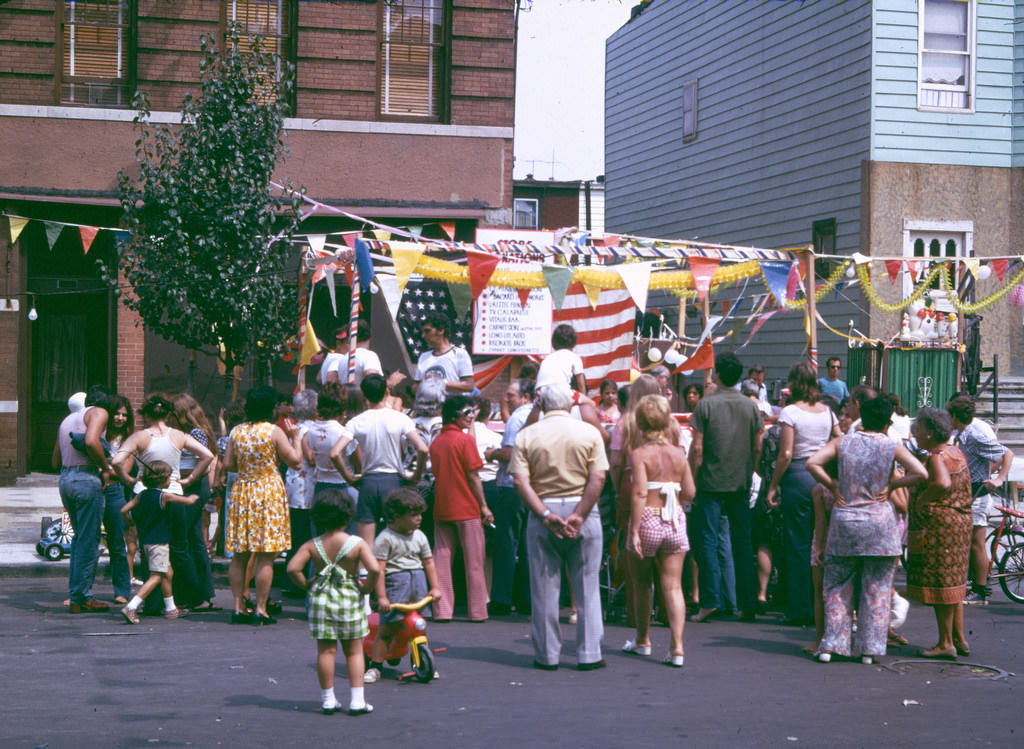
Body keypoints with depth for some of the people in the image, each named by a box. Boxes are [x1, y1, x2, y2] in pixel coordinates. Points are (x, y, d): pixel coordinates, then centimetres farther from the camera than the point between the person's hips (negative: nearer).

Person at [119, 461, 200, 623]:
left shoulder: (142, 495, 6)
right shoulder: (165, 496, -12)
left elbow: (124, 510, 5)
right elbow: (188, 501, -8)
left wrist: (135, 522, 21)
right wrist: (194, 497, 15)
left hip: (146, 541, 8)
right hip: (159, 542, -8)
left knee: (167, 573, 19)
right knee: (156, 577, -8)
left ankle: (170, 609, 27)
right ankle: (131, 607, -20)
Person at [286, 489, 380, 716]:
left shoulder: (311, 546, -3)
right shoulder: (358, 544, -8)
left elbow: (292, 569, -12)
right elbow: (374, 569, -19)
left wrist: (306, 585, 3)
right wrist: (366, 588, -3)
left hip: (321, 599, 1)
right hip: (350, 598, -1)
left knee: (326, 650, 8)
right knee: (354, 651, 9)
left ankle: (328, 699, 12)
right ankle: (357, 700, 6)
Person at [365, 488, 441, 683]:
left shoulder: (419, 536, 12)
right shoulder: (385, 539, -8)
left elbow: (428, 563, 19)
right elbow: (378, 569, -12)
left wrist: (435, 587, 13)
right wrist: (381, 596, -17)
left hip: (419, 580, 6)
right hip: (395, 581, -5)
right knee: (388, 627, -8)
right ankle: (375, 666, 0)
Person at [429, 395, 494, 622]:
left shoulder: (436, 442, 8)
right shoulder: (465, 439, -10)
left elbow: (436, 473, 14)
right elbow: (473, 477, -11)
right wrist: (484, 506, -6)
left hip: (441, 508, 6)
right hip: (467, 509, -6)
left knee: (441, 559, 7)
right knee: (474, 561, 2)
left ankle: (442, 610, 4)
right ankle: (477, 611, 4)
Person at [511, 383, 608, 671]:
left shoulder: (526, 436, 1)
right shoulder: (590, 433, 0)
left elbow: (520, 481, -9)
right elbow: (598, 478, -9)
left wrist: (545, 515, -11)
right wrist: (579, 515, -10)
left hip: (543, 512, 0)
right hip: (582, 509, 0)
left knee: (544, 587, 7)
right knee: (587, 585, 6)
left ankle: (547, 655, 11)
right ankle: (589, 655, 7)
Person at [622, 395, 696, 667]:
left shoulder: (639, 455, -10)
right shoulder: (679, 454, 3)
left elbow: (639, 494, -18)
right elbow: (690, 492, 5)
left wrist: (634, 531, -17)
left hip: (648, 519, -3)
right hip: (675, 521, 3)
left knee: (642, 584, 15)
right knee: (673, 586, 3)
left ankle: (642, 641, 28)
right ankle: (677, 647, -7)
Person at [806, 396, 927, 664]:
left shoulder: (842, 442, 1)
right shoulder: (892, 447, -3)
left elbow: (812, 463, -9)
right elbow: (920, 473, -12)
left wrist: (833, 486, 1)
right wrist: (892, 485, 0)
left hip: (845, 521, 1)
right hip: (880, 524, -1)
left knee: (837, 586, 10)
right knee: (876, 589, 8)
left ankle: (830, 645, 5)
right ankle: (869, 648, 9)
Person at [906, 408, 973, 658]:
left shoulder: (936, 457, -17)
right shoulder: (956, 452, 12)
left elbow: (942, 484, -36)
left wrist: (922, 499, -22)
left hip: (938, 525, -10)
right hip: (960, 523, 10)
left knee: (939, 584, -2)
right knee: (953, 582, 16)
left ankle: (945, 643, 3)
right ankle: (959, 639, 21)